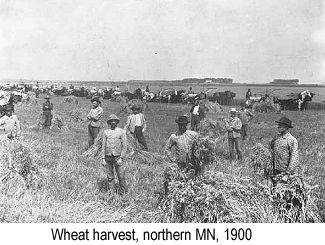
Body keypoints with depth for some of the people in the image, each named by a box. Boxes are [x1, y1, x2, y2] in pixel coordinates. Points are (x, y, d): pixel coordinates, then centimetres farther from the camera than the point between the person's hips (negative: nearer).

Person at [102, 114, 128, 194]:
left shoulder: (122, 132, 0)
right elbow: (103, 146, 10)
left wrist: (121, 158, -10)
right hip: (108, 157, 3)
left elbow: (124, 146, -2)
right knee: (110, 176, 7)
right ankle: (112, 191, 17)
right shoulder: (105, 132, 8)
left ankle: (123, 192, 11)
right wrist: (103, 159, 4)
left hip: (117, 157, -2)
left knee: (120, 176, -2)